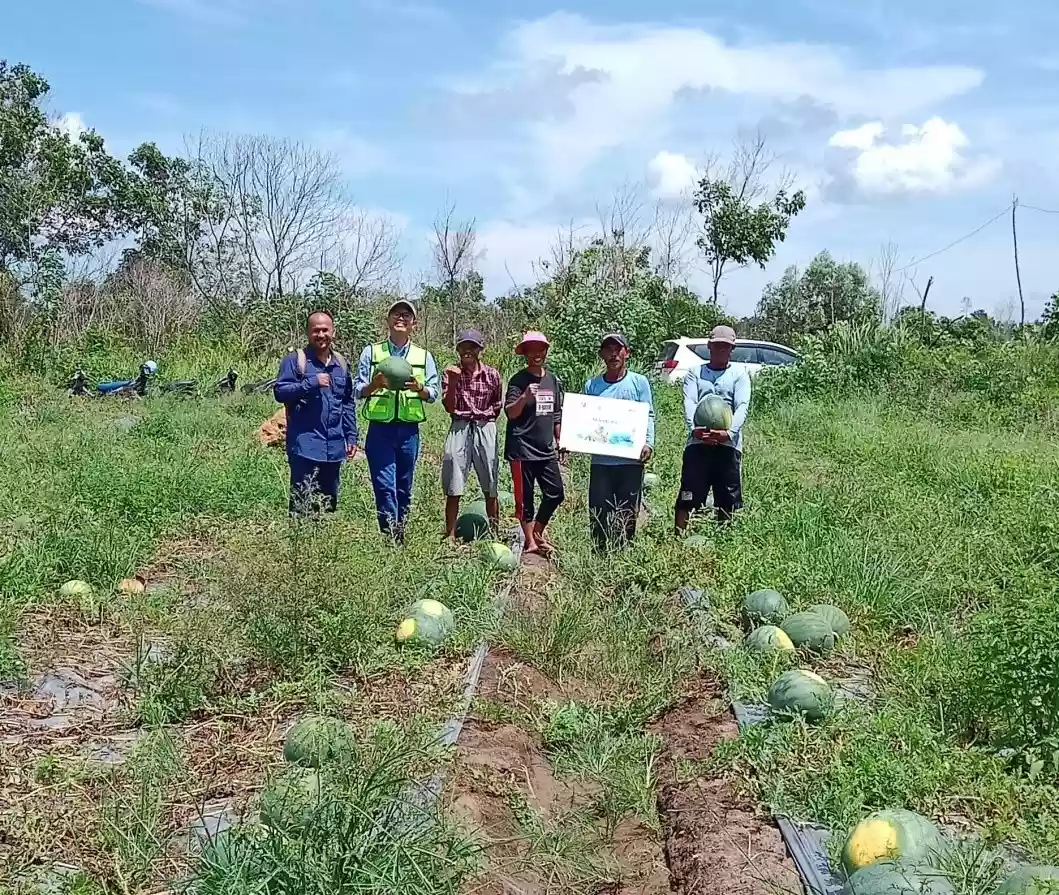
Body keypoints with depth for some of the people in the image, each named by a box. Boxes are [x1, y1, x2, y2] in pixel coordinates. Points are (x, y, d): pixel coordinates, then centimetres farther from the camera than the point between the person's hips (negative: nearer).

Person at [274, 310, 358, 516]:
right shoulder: (295, 360, -2)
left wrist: (351, 437, 15)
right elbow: (279, 391, -10)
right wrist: (311, 383, -18)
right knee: (302, 503, -8)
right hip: (305, 445, -6)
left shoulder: (341, 364, 15)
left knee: (330, 502, 12)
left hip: (334, 446, 6)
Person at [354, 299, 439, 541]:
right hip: (380, 429, -2)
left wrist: (419, 389, -14)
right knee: (385, 487, -9)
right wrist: (375, 384, -17)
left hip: (409, 430, 2)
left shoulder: (424, 356, 10)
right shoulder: (371, 352, 6)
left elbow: (433, 394, 7)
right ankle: (390, 538, -8)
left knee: (404, 488, 9)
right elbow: (358, 391, 4)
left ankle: (400, 535, 20)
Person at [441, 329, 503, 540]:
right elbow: (449, 407, -5)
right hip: (459, 428, 0)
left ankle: (495, 533, 14)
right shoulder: (452, 373, 3)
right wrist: (452, 381, -13)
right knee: (453, 489, -1)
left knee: (490, 487, 5)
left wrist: (486, 415, 1)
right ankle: (450, 535, 5)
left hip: (485, 429, 0)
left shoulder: (491, 374, 4)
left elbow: (498, 404, 15)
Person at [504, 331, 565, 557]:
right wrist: (524, 398, -33)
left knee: (555, 494, 4)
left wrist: (560, 443, 16)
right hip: (522, 451, -5)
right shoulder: (518, 381, -7)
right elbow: (510, 412, -15)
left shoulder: (554, 381, 11)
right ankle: (530, 541, 14)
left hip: (547, 450, 5)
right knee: (525, 497, 2)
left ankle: (538, 532, 24)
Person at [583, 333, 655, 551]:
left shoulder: (639, 382, 5)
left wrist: (648, 443, -13)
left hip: (631, 460, -1)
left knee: (628, 515, 4)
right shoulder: (592, 385, 11)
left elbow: (648, 417, 3)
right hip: (601, 461, 2)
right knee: (598, 514, 0)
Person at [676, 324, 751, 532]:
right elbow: (689, 403, -1)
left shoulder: (739, 373, 13)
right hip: (698, 443, 0)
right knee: (687, 498, -3)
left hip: (728, 444, 0)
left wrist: (729, 432, -22)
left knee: (728, 501, 2)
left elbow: (742, 406, -2)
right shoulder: (695, 373, 16)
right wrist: (694, 428, -23)